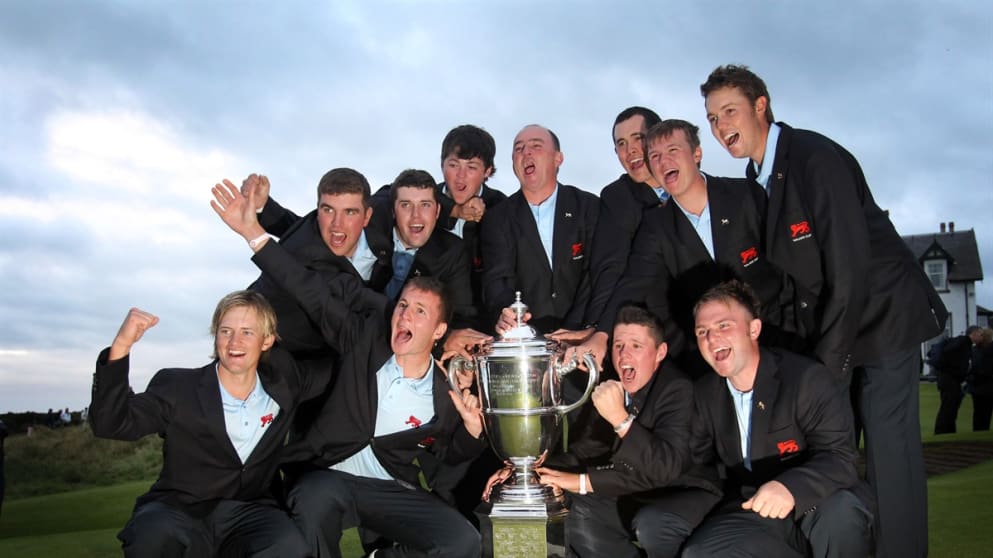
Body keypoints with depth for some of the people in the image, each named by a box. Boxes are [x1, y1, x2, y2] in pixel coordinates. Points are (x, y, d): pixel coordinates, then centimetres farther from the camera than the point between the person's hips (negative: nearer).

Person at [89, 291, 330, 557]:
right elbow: (110, 424, -12)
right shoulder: (178, 386, -1)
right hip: (179, 512, -1)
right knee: (154, 537, -36)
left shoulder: (282, 382, 6)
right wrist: (121, 346, -23)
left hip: (249, 511, 1)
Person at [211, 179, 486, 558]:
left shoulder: (447, 395, -1)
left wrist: (472, 427, -10)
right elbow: (311, 292, -6)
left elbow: (449, 456, 13)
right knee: (317, 497, -38)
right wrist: (253, 232, -11)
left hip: (393, 492, 1)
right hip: (329, 478, -1)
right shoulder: (366, 339, -2)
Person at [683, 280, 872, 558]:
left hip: (813, 510, -4)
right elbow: (697, 459, 14)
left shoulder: (807, 377, -14)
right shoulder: (705, 392, 4)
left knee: (839, 511, -36)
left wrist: (790, 487, -40)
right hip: (750, 512, 4)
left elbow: (839, 457, -21)